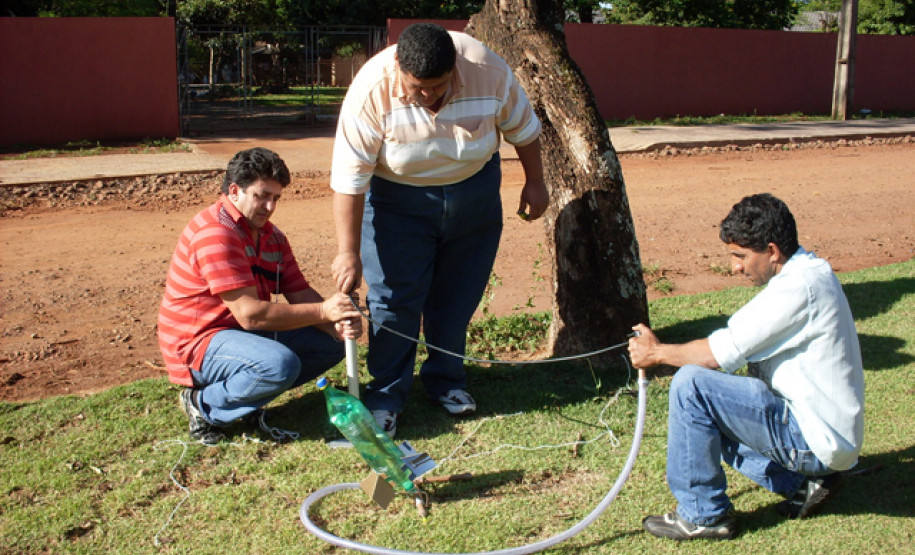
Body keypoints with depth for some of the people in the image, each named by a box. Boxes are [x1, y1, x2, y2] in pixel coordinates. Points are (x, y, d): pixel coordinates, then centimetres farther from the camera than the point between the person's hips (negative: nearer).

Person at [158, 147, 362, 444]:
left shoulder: (271, 236, 8)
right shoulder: (215, 232, -22)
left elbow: (301, 294, 2)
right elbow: (249, 314, -28)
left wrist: (337, 326, -19)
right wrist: (322, 311, -29)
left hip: (246, 334, 9)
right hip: (197, 344, -9)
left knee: (330, 344, -1)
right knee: (281, 363, -34)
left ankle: (246, 390, 2)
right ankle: (206, 404, -10)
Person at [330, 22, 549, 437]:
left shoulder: (488, 71, -24)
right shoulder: (372, 91, -29)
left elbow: (523, 129, -5)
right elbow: (349, 177, -26)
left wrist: (535, 183, 2)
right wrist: (348, 252, -26)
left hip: (474, 192, 2)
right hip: (397, 197, -2)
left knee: (458, 295, 9)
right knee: (393, 298, -5)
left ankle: (445, 381, 26)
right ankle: (386, 396, 8)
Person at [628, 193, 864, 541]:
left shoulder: (800, 287, -22)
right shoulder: (810, 271, 10)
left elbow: (723, 352, -22)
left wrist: (657, 352, -6)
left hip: (817, 439, -10)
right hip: (828, 432, 10)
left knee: (691, 384, -20)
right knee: (705, 418, 20)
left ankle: (702, 514, -6)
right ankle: (803, 481, 13)